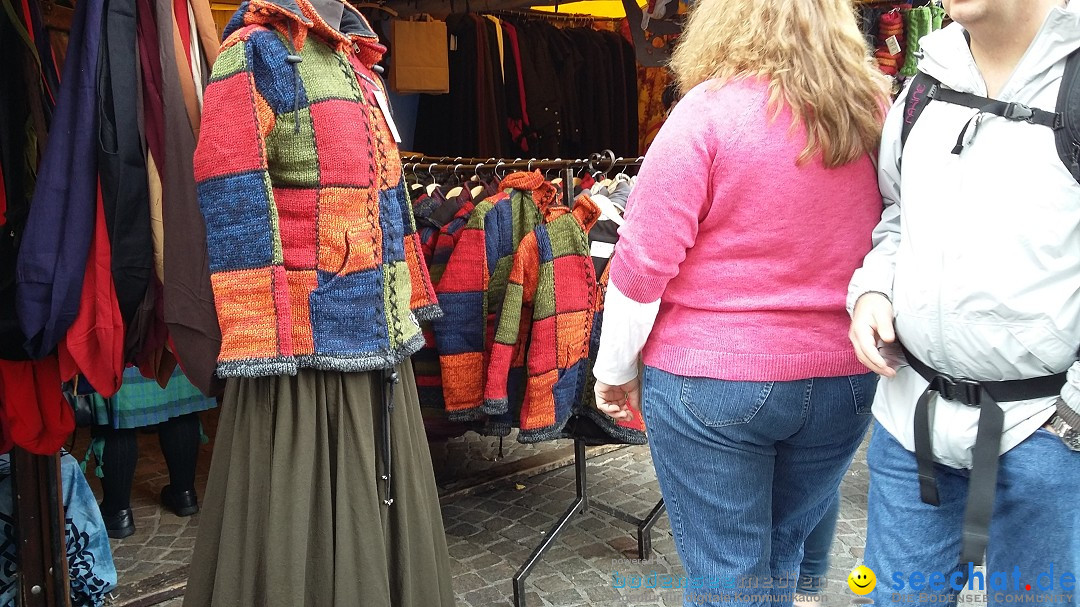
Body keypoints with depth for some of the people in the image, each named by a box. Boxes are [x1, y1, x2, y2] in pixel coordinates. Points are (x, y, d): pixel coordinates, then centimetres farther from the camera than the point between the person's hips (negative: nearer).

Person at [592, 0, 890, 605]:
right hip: (844, 378, 5)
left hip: (711, 379, -5)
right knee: (785, 556, 23)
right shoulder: (874, 107, 1)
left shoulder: (710, 109, -13)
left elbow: (644, 258, -14)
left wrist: (616, 368, -2)